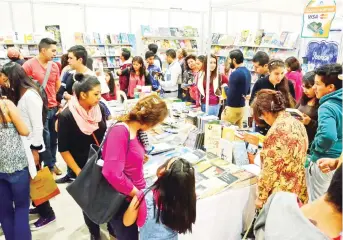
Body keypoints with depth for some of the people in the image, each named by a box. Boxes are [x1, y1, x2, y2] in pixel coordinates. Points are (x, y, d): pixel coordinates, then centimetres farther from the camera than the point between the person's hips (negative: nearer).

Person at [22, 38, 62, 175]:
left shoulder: (55, 66, 8)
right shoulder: (29, 65, -10)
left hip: (54, 107, 5)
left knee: (53, 137, 13)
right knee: (45, 138, 3)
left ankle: (52, 163, 29)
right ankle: (48, 165, 19)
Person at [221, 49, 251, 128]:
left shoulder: (235, 74, -18)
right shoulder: (247, 72, 10)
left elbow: (230, 94, -17)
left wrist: (225, 87, 0)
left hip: (232, 108, -9)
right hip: (242, 107, 9)